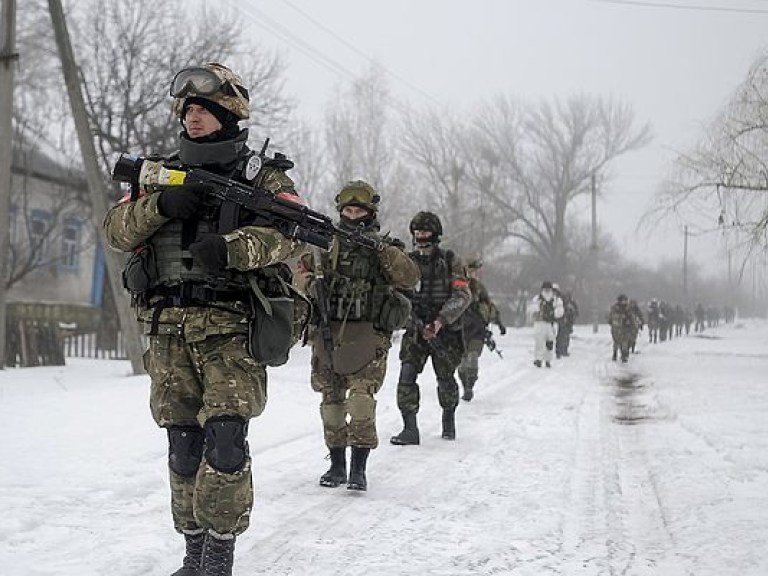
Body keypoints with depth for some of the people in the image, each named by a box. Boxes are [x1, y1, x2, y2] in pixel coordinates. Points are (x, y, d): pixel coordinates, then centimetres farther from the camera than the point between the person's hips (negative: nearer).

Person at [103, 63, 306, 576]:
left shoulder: (263, 174, 6)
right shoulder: (164, 173, 19)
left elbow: (294, 233, -10)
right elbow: (116, 229, 9)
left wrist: (231, 247, -26)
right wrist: (160, 205, -10)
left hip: (231, 328, -4)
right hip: (169, 329, 4)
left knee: (225, 441, -13)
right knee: (183, 446, 7)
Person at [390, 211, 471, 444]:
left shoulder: (450, 261, -2)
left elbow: (462, 295, -10)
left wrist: (440, 321, -22)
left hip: (445, 331, -2)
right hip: (415, 329, 2)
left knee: (445, 379, 9)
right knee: (407, 375, -14)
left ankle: (449, 419, 35)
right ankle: (410, 429, -13)